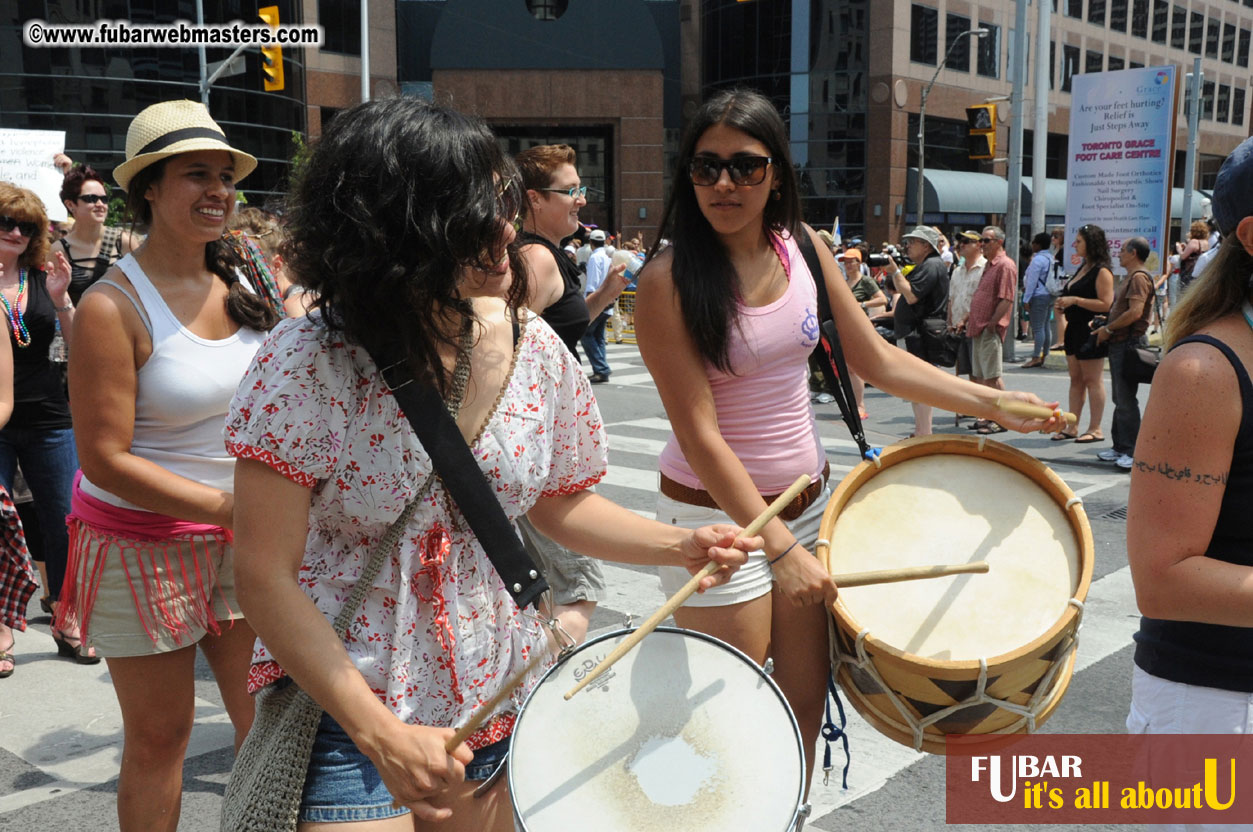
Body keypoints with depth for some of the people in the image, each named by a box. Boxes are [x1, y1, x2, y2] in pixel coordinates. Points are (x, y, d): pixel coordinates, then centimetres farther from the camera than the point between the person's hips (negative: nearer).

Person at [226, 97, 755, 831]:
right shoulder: (309, 364, -19)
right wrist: (382, 735, -21)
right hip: (345, 716, -4)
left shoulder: (533, 349, -6)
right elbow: (267, 575, -17)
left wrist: (681, 545, -7)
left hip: (498, 707, 4)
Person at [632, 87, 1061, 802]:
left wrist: (991, 402, 1)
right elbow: (699, 434, -20)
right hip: (718, 513, -5)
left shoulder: (801, 247, 0)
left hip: (809, 497, 6)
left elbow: (875, 359, 7)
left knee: (807, 698, 18)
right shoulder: (669, 280, -17)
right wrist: (778, 548, -21)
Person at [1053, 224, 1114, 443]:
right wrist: (1064, 304, 10)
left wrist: (1074, 300, -20)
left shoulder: (1102, 271, -12)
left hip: (1092, 330, -9)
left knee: (1092, 380, -4)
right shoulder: (1083, 268, 16)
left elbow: (1106, 304, -20)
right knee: (1075, 380, 11)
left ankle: (1095, 429, 1)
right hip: (1075, 328, 9)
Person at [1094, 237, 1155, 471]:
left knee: (1126, 400, -9)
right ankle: (1120, 447, 21)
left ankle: (1132, 452, -5)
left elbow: (1135, 312, -24)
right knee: (1120, 399, 14)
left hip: (1129, 344, -11)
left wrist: (1108, 329, -16)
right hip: (1119, 344, 11)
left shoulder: (1139, 278, -13)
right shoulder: (1129, 278, 20)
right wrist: (1105, 327, 12)